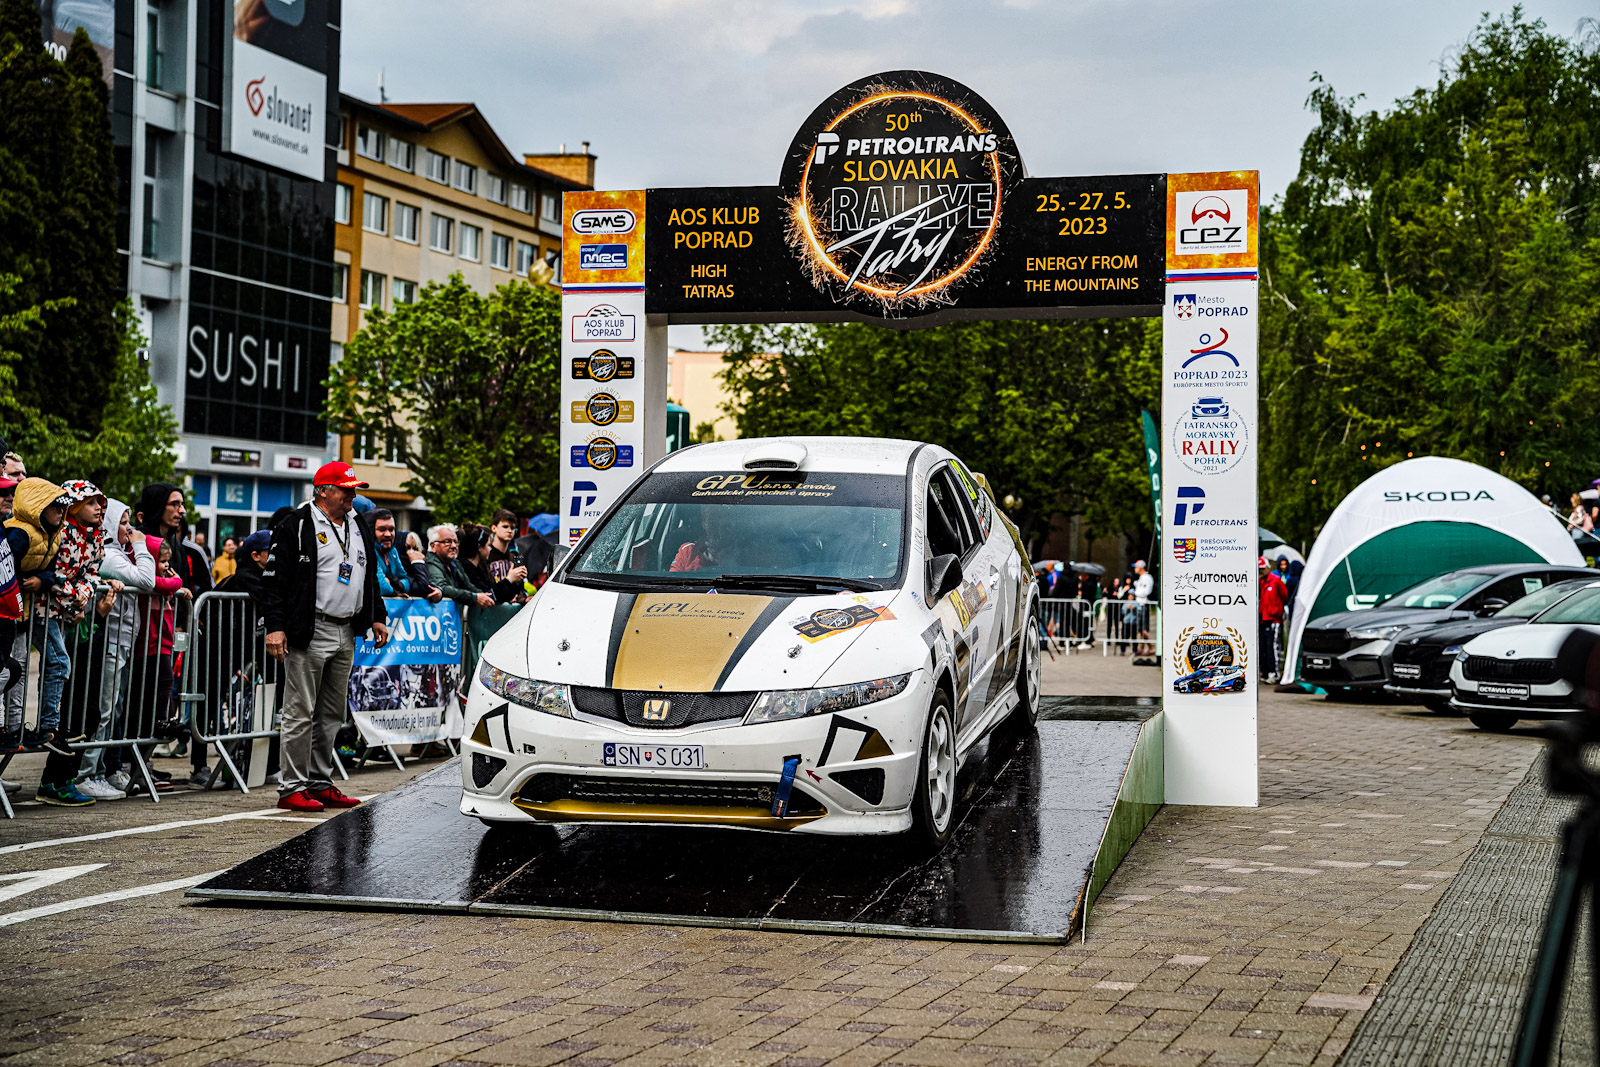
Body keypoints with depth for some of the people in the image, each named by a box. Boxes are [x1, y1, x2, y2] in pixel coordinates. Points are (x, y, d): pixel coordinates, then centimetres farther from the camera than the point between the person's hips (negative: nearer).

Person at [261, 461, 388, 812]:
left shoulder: (359, 528, 16)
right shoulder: (297, 526, -7)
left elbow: (369, 576, 27)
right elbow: (273, 578, -10)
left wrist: (376, 618, 19)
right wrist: (275, 627, -16)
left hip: (346, 634, 8)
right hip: (309, 633, -8)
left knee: (332, 715, 12)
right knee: (300, 713, -5)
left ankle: (321, 784, 19)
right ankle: (291, 787, -1)